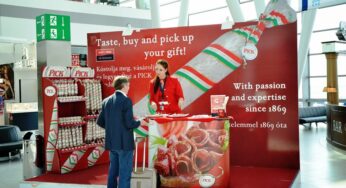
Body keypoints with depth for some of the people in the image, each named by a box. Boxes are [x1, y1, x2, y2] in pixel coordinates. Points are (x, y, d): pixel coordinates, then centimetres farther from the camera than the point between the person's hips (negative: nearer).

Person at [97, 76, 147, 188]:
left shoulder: (106, 101, 7)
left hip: (111, 142, 7)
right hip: (124, 142, -7)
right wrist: (139, 122, 0)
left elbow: (100, 122, 10)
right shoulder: (126, 100, -14)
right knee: (125, 173, 0)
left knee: (113, 171, 17)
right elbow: (129, 123, -19)